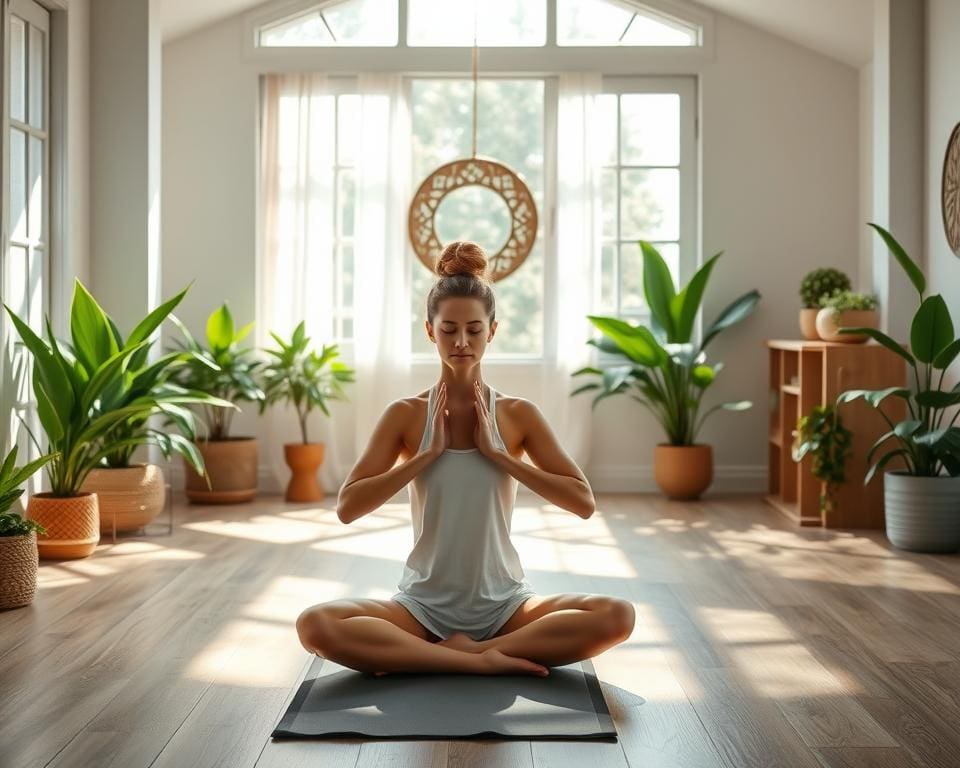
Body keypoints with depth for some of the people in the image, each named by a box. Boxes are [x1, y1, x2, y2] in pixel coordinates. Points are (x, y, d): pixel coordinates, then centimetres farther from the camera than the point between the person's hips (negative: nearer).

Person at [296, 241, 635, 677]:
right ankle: (482, 660, -21)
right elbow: (347, 507, -8)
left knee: (617, 616, -26)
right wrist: (428, 453, -14)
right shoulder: (406, 414, -1)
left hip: (504, 603, 1)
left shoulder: (518, 414, 0)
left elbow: (583, 502, -7)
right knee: (315, 625, -28)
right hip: (424, 603, -1)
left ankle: (434, 656, -18)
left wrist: (496, 453, -13)